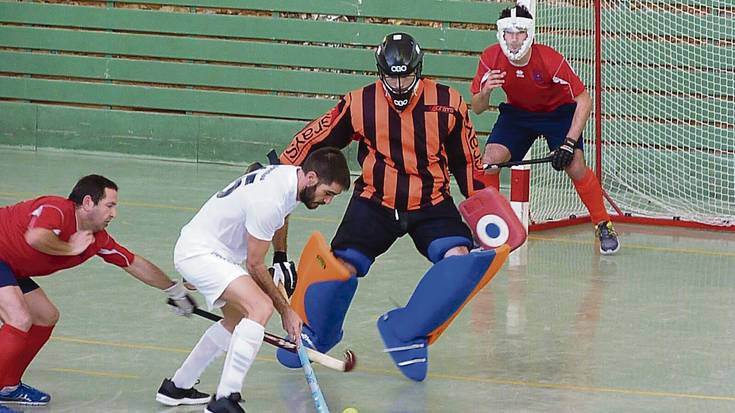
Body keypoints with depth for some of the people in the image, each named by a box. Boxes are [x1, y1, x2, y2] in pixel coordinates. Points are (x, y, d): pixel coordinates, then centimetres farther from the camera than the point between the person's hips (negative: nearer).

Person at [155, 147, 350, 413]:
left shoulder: (290, 174, -2)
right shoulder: (268, 201, -30)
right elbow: (254, 266, -18)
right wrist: (285, 311, -9)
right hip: (198, 253, -11)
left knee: (236, 319, 26)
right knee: (261, 307, -27)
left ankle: (177, 388, 39)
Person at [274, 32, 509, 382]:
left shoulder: (447, 104, -5)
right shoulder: (359, 104, -7)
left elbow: (465, 160, 7)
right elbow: (314, 140, 2)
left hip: (431, 204, 1)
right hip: (374, 203, -1)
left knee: (459, 258, -24)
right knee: (342, 263, -16)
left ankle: (405, 335, -16)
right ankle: (312, 334, 13)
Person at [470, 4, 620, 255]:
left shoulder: (550, 60, -32)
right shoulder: (490, 58, -22)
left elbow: (584, 100, -25)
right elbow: (477, 109, -15)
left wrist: (569, 143, -30)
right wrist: (485, 91, -39)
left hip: (559, 111, -3)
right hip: (517, 112, 3)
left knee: (575, 167, -19)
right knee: (490, 160, -16)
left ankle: (604, 226, 0)